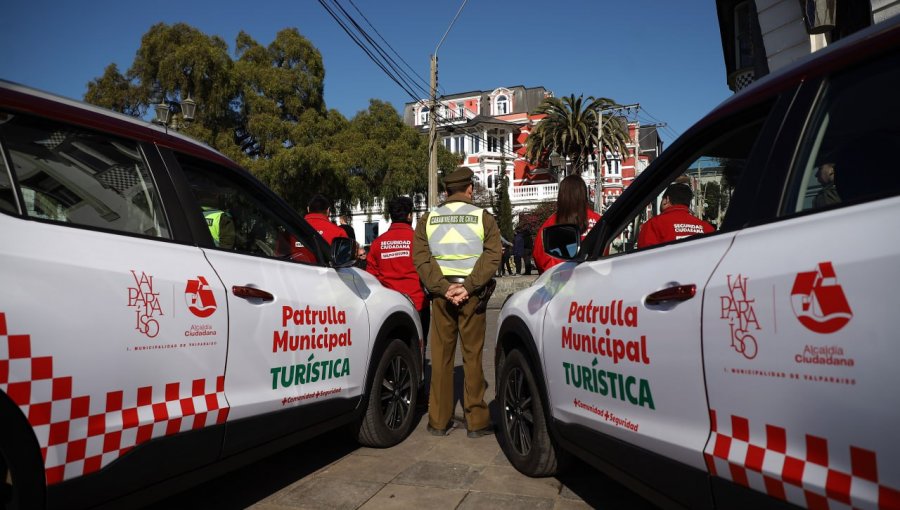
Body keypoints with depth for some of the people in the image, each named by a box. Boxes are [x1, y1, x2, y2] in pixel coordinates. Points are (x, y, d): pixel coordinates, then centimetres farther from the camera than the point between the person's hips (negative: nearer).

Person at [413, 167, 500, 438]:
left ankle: (438, 421, 14)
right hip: (472, 294, -2)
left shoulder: (428, 220, 7)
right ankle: (476, 421, 10)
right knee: (472, 356, 5)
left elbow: (421, 258, -4)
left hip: (441, 293, 2)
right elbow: (492, 256, -10)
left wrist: (443, 287, -10)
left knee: (441, 356, 9)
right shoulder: (483, 217, 1)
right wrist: (469, 286, -15)